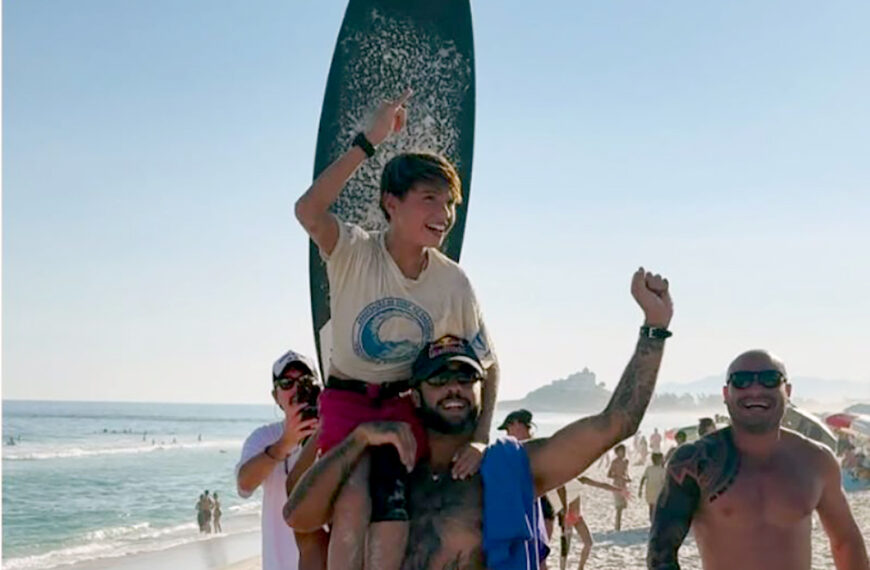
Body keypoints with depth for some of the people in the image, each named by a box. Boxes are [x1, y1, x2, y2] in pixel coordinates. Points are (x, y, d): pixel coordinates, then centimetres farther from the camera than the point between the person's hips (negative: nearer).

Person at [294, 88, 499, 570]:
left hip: (407, 404, 2)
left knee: (391, 521, -12)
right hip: (347, 398, -2)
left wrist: (480, 438, -10)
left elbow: (488, 366, 3)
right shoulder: (354, 253, -16)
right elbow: (308, 212, -39)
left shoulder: (453, 283, -8)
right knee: (354, 503, -26)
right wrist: (368, 141, -40)